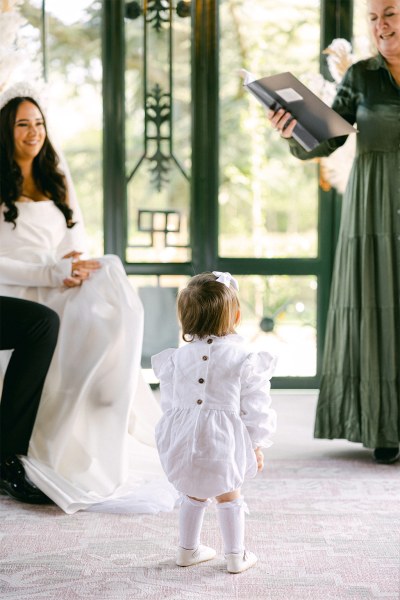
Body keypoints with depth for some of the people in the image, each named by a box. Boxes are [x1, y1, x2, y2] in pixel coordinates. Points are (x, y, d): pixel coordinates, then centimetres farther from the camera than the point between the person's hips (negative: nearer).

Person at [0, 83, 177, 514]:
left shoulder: (56, 182, 22)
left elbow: (75, 249, 16)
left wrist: (77, 269, -9)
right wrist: (51, 273, -19)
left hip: (60, 294, 5)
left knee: (112, 290, -27)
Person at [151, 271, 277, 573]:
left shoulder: (178, 357, 1)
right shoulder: (244, 359, -9)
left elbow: (169, 403, 8)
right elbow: (255, 408, -6)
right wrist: (257, 446, 5)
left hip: (184, 438, 3)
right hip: (224, 440, -3)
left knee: (194, 495, 23)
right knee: (229, 497, 15)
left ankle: (188, 550, 33)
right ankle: (236, 556, 22)